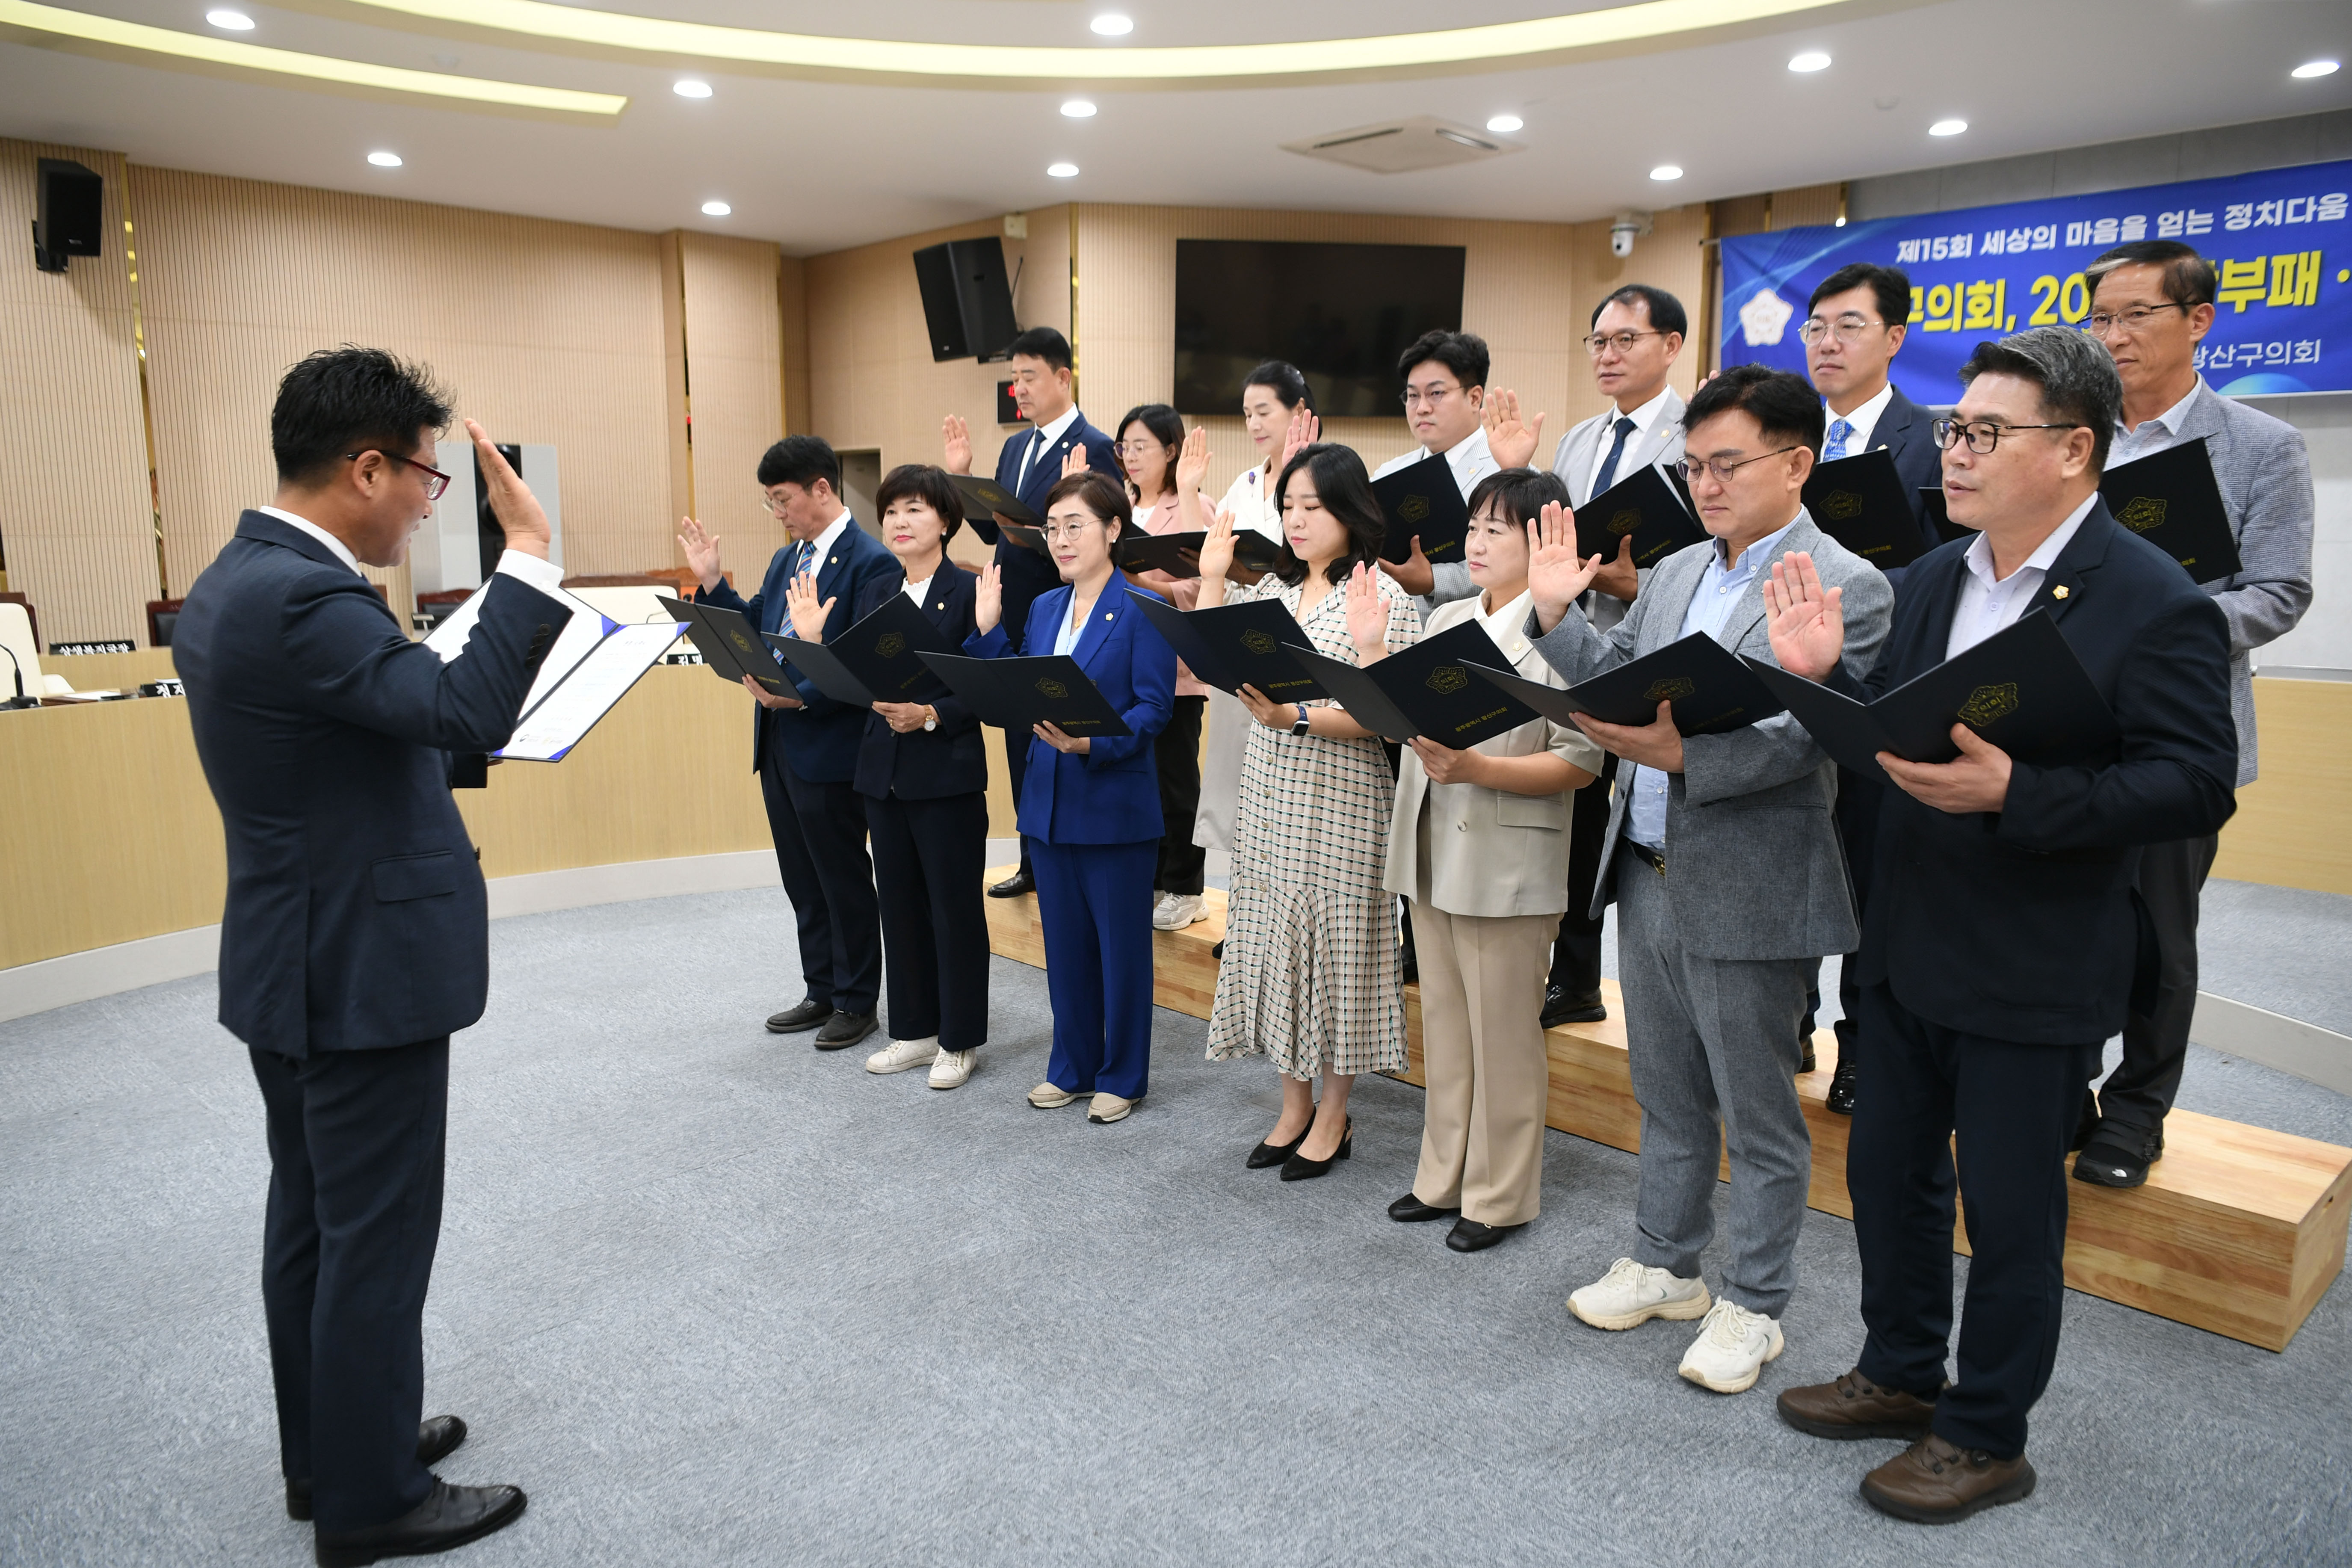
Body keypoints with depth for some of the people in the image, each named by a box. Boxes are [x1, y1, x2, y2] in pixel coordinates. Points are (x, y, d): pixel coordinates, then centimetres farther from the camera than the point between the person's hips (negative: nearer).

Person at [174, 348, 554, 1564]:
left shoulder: (233, 583, 9)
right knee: (377, 1237, 4)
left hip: (291, 964, 10)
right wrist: (527, 551, -29)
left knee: (313, 1219, 20)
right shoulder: (301, 598, -24)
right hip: (363, 973, -10)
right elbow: (465, 711, -35)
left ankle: (325, 1450, 36)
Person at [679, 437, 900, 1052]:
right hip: (777, 744, 8)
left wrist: (799, 696, -25)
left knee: (844, 879, 5)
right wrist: (711, 582, 3)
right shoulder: (786, 559, 14)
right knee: (803, 879, 16)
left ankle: (857, 1001, 19)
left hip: (829, 747, -8)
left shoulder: (871, 562, -13)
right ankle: (822, 993, 29)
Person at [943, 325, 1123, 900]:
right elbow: (992, 529, 14)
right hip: (1014, 619, 8)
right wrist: (962, 476, 4)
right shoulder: (1014, 449, 14)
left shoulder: (1095, 449, -11)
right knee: (1022, 745, 15)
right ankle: (1034, 863, 28)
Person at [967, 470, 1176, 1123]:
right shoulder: (1043, 608, 11)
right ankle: (1072, 1067, 29)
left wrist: (1091, 743, -27)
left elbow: (1154, 708, -15)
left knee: (1122, 944, 6)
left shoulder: (1142, 609, -9)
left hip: (1117, 805, -6)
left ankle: (1122, 1076, 20)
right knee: (1065, 941, 15)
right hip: (1049, 803, 7)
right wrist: (988, 631, 0)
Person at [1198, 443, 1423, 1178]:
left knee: (1333, 940, 3)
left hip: (1340, 802, -6)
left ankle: (1333, 1117, 20)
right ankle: (1294, 1104, 27)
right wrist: (1211, 581, 4)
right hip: (1270, 793, 6)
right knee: (1273, 938, 10)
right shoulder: (1272, 589, 12)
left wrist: (1294, 718, -25)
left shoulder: (1381, 597, -8)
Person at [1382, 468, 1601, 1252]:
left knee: (1503, 1036, 5)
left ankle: (1499, 1195, 20)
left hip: (1508, 866, -7)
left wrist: (1474, 767, -24)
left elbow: (1580, 761, -15)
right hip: (1432, 855, 7)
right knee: (1444, 1025, 17)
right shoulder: (1445, 620, 11)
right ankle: (1444, 1178, 31)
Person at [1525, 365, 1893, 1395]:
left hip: (1744, 893, -7)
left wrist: (1682, 754, -34)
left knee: (1758, 1116, 9)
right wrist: (1554, 613, 0)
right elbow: (1612, 682, 13)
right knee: (1667, 1097, 20)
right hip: (1648, 875, 7)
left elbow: (1802, 737, -22)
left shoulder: (1846, 588, -12)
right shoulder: (1674, 574, 12)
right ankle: (1665, 1266, 37)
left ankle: (1753, 1306, 26)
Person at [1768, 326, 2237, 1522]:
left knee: (2010, 1207, 9)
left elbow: (2197, 785, -19)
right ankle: (1900, 1376, 40)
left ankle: (1986, 1436, 29)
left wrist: (2016, 793, -31)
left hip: (2035, 974, -7)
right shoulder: (1934, 579, 6)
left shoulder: (2155, 605, -15)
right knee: (1888, 1169, 19)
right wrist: (1824, 676, -10)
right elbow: (1894, 739, 8)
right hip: (1908, 948, 7)